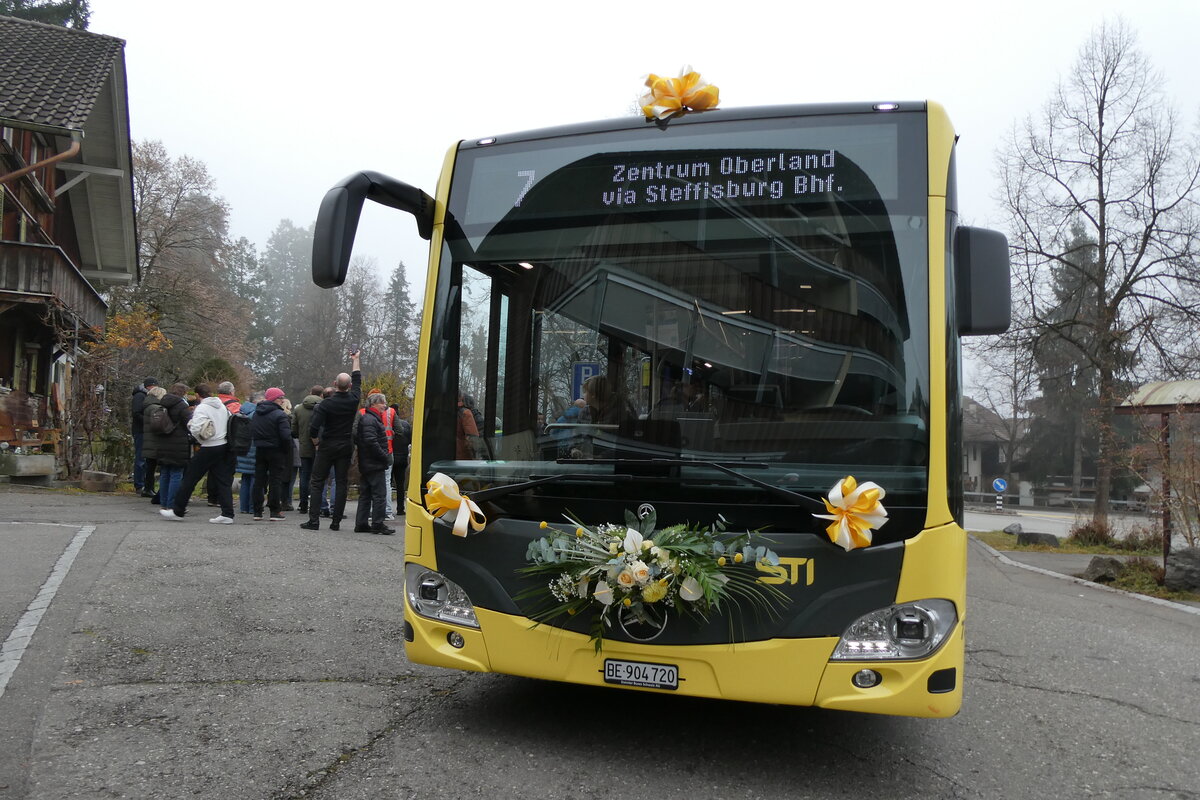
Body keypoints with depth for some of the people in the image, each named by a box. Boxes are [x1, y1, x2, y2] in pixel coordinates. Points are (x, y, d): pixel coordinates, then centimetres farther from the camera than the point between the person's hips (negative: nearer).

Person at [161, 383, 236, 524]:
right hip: (224, 446, 7)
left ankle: (177, 511, 15)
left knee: (190, 478, 6)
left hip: (209, 448, -7)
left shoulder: (201, 408, -12)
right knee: (223, 480, 7)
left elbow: (196, 429, -22)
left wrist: (190, 424, -2)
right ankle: (227, 514, 3)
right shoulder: (223, 406, 10)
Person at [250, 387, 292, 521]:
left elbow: (252, 432, 9)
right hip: (276, 451, -6)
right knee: (276, 480, 1)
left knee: (259, 479, 11)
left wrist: (258, 443, 16)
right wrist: (288, 451, -8)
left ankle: (257, 511, 13)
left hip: (259, 450, 6)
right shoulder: (280, 415, -15)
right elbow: (286, 436, -20)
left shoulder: (256, 413, 6)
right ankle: (275, 511, 2)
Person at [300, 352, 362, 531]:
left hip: (327, 447, -3)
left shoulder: (327, 404, -12)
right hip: (346, 448, 3)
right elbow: (357, 379, 16)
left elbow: (313, 428, -18)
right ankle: (336, 521, 5)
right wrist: (355, 359, 30)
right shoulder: (353, 400, -2)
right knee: (341, 483, 6)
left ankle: (314, 521, -2)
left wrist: (316, 443, 2)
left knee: (317, 483, 3)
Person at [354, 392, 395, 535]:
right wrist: (385, 457, -16)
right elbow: (371, 442, -23)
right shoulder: (370, 420, -14)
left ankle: (361, 524, 17)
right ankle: (377, 524, -3)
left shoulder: (366, 418, 18)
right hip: (375, 464, -11)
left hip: (366, 464, 11)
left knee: (365, 495, 12)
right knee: (380, 494, -6)